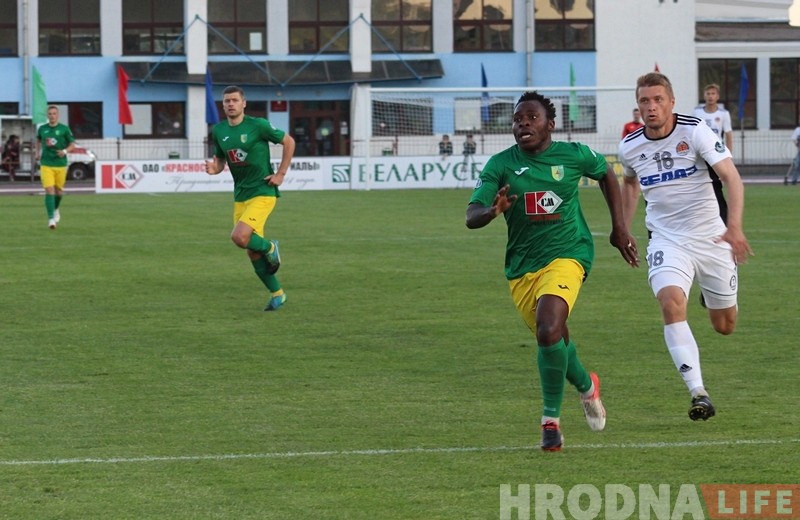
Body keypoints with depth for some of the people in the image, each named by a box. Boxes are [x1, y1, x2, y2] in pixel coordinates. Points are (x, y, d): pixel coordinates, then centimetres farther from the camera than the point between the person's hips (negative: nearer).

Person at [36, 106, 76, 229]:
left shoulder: (64, 129, -3)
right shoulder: (42, 129, 4)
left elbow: (72, 144, 2)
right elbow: (38, 139, 25)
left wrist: (65, 151, -17)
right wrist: (38, 152, 11)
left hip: (60, 163, 0)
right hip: (46, 164, 0)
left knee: (59, 191, 11)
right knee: (49, 190, -13)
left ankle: (56, 209, 42)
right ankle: (51, 218, -16)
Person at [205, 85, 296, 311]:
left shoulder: (258, 125, -11)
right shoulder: (218, 131, 4)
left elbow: (288, 141, -1)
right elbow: (220, 158, 18)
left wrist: (281, 174, -5)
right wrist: (214, 168, -6)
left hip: (263, 193, -6)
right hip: (240, 196, 6)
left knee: (239, 237, -25)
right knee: (252, 252, 7)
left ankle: (269, 247, 6)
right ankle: (277, 294, 24)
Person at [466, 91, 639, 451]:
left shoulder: (573, 155, -4)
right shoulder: (501, 164, -4)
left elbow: (606, 175, 18)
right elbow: (471, 216, -13)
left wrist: (619, 229, 15)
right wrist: (493, 211, -36)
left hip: (566, 256, -3)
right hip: (521, 268, 3)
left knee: (549, 332, -25)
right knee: (555, 341, 14)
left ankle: (551, 420, -10)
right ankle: (586, 386, 48)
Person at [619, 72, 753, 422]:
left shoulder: (695, 131, -13)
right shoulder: (630, 147, -2)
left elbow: (730, 176, -20)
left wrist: (734, 226, -34)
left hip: (711, 237, -1)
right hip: (667, 241, 1)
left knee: (725, 326, 10)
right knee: (671, 303, -28)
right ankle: (698, 393, -30)